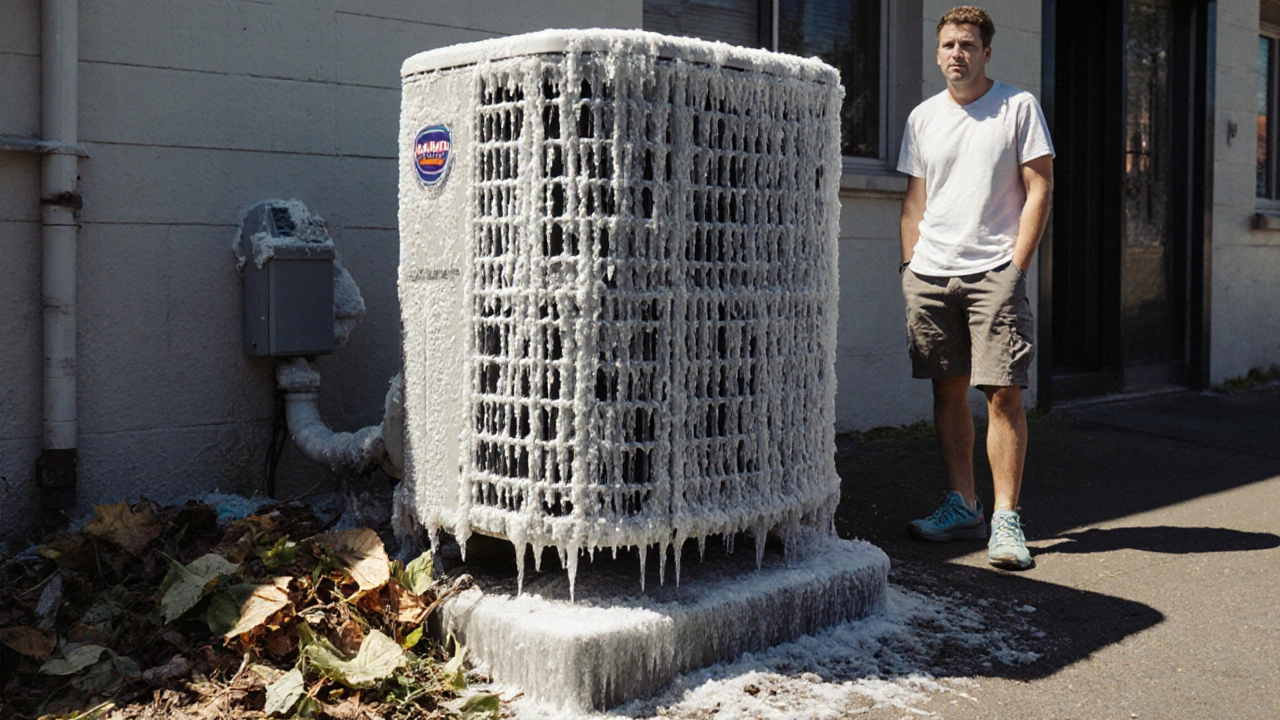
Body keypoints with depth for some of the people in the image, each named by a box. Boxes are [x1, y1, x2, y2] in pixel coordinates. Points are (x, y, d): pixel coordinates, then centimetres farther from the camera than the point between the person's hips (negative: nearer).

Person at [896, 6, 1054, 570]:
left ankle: (1006, 518, -3)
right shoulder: (923, 117, 14)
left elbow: (1039, 191, 0)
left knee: (1003, 394, -9)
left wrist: (1015, 267, -8)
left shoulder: (1019, 107, 3)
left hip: (994, 271, -4)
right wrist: (910, 267, 8)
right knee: (948, 390, 7)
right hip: (931, 272, 4)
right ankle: (962, 507, 17)